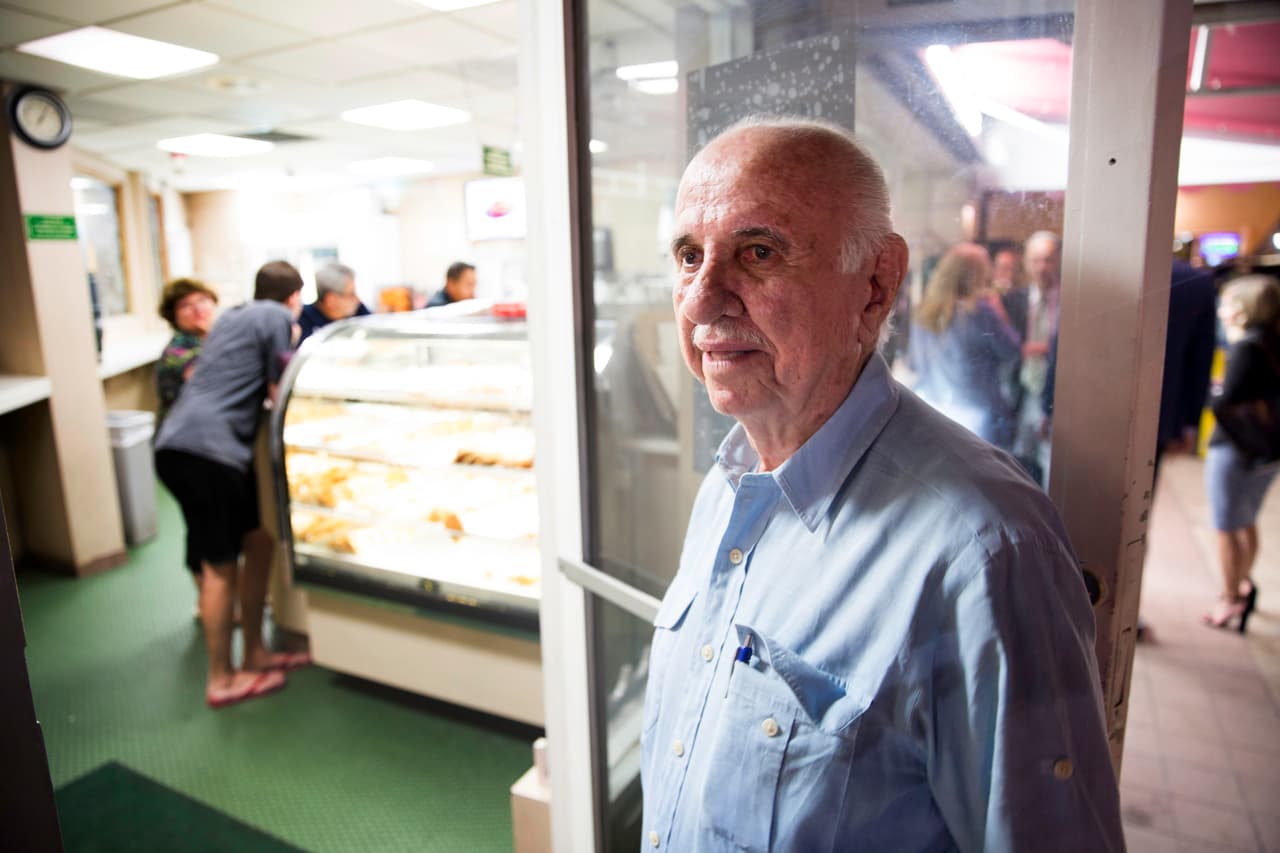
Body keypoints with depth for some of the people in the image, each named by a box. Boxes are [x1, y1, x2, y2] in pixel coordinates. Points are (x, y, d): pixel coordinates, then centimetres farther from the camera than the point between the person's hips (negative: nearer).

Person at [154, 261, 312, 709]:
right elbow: (278, 393, -4)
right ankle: (221, 680, 15)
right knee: (220, 566, 2)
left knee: (259, 543, 15)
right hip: (206, 448, -8)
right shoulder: (278, 317, -3)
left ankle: (254, 654, 24)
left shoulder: (234, 316, 22)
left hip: (182, 441, 9)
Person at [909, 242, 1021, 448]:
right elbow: (1011, 351, 0)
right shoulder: (981, 310, -12)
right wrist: (998, 311, 7)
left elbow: (915, 364, 13)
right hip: (974, 415, -5)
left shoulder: (924, 310, 4)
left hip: (928, 413, 6)